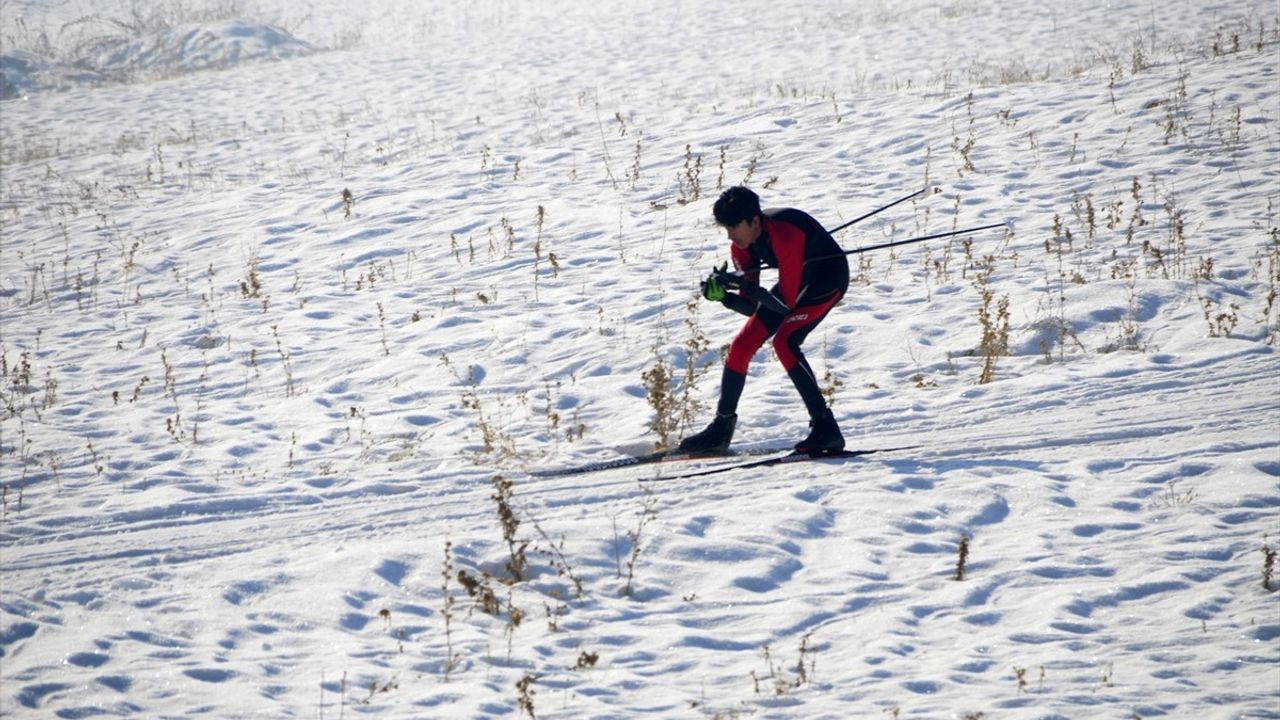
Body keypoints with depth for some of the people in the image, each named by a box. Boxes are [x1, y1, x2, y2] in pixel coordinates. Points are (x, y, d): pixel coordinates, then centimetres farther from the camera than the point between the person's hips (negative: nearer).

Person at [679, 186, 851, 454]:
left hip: (828, 279, -8)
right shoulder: (743, 245, -13)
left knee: (784, 340, -28)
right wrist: (723, 295, -26)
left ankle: (825, 428, -26)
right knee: (743, 344, 1)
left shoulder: (783, 234, -36)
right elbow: (751, 307, -9)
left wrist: (746, 285, -40)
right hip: (795, 282, 8)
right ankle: (721, 429, 15)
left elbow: (787, 302, -34)